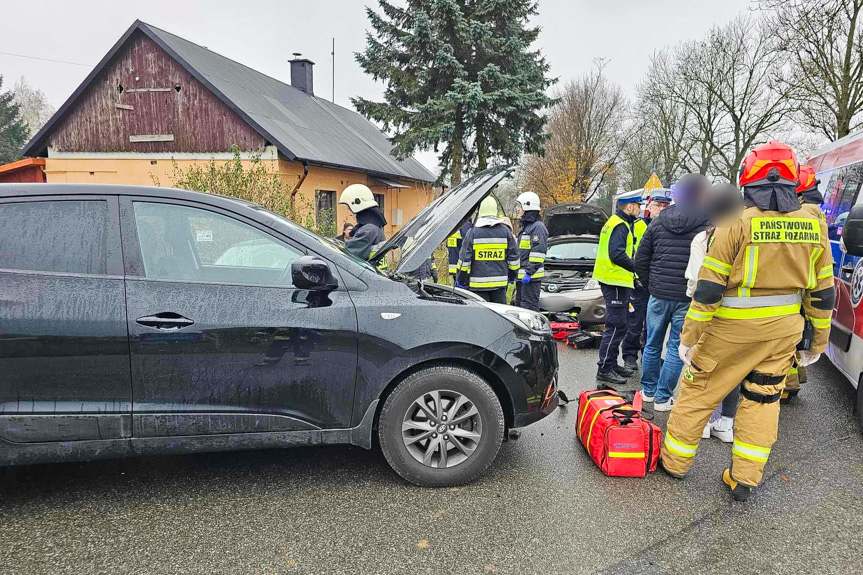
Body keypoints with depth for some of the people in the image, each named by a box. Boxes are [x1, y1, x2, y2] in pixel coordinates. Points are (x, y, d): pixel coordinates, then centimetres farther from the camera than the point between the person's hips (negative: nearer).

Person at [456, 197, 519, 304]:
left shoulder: (473, 232, -6)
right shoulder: (505, 231, 4)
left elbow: (464, 259, -6)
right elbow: (514, 256, 9)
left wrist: (460, 280, 3)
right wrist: (512, 275, 23)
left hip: (478, 283, -3)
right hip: (500, 282, 3)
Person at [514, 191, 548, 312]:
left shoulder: (537, 227, -12)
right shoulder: (525, 226, 21)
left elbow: (538, 252, -20)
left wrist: (529, 272, -23)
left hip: (531, 276, -10)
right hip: (522, 276, 11)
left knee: (529, 308, -10)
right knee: (519, 305, 15)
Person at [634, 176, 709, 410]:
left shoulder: (657, 223, 4)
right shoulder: (708, 225, -8)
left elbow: (640, 261, 7)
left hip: (658, 295, 4)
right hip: (688, 300, -3)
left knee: (652, 345, 15)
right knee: (676, 348, 6)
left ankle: (648, 391, 28)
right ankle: (662, 397, 12)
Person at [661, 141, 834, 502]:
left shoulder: (738, 223, -14)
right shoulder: (814, 226, 1)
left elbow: (709, 288, -15)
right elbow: (822, 292, 6)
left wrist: (689, 336, -9)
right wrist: (818, 340, 17)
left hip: (733, 328, -5)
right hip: (784, 330, 5)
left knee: (698, 391, 9)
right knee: (763, 399, 15)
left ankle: (675, 461, 22)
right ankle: (745, 479, 21)